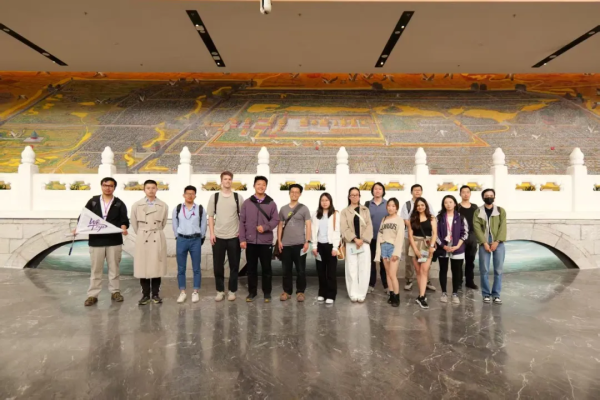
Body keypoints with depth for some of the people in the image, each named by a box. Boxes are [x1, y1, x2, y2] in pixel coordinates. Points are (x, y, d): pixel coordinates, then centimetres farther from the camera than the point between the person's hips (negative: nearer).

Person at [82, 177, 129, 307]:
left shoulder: (119, 204, 5)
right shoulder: (93, 201, 9)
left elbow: (124, 220, -2)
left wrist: (123, 227, -23)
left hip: (114, 241, 0)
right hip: (96, 240, 0)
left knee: (114, 268, 10)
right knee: (96, 269, 6)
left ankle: (115, 291, 21)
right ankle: (92, 295, 13)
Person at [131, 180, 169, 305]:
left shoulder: (163, 206, 1)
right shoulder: (137, 205, 1)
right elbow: (134, 223, 9)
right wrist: (141, 234, 13)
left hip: (158, 239, 0)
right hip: (142, 239, 0)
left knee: (156, 267, 4)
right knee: (142, 268, 2)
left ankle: (155, 294, 15)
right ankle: (145, 295, 14)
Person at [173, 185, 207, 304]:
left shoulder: (200, 209, -1)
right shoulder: (177, 209, 2)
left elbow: (203, 225, 4)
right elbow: (175, 225, 8)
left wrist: (200, 239, 5)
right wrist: (178, 237, 8)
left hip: (196, 240, -1)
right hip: (181, 240, 1)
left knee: (196, 268, 5)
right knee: (181, 268, 7)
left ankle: (195, 292, 16)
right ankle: (182, 292, 19)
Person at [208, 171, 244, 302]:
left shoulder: (238, 197, 3)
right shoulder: (214, 197, 4)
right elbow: (211, 217, 6)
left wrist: (242, 232, -2)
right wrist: (212, 233, -2)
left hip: (234, 237, 0)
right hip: (218, 237, 1)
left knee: (234, 265, 5)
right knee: (218, 265, 6)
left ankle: (232, 291, 18)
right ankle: (220, 291, 19)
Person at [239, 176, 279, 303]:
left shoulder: (271, 203, 4)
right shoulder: (247, 203, 5)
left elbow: (276, 220, 1)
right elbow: (242, 221, 3)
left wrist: (265, 227, -17)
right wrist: (242, 239, -4)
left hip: (266, 242, -1)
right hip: (250, 241, 1)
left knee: (266, 268, 6)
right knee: (251, 268, 10)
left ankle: (267, 293, 18)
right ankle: (252, 292, 22)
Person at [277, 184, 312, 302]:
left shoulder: (304, 208, 1)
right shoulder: (283, 209, 10)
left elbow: (308, 226, -2)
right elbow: (280, 225, 13)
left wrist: (307, 241, -9)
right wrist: (279, 241, 4)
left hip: (299, 244, -3)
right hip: (285, 244, 3)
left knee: (301, 270, 3)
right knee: (286, 270, 9)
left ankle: (300, 292, 15)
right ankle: (287, 291, 20)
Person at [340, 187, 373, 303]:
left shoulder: (365, 210, 12)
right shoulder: (345, 211, 7)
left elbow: (369, 226, 3)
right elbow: (344, 228, -3)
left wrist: (362, 239, -10)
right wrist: (355, 239, -15)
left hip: (364, 243, 1)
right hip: (350, 244, -1)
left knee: (364, 269, -1)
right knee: (352, 269, 0)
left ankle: (361, 294, 7)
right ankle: (353, 294, 8)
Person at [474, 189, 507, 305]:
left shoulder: (501, 211, 7)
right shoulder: (478, 212, 5)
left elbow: (502, 227, -2)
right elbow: (477, 228, -3)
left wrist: (497, 241, -12)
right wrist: (484, 243, -13)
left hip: (498, 243, 1)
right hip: (484, 244, -1)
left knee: (498, 270, 2)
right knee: (484, 270, 0)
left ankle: (496, 294, 12)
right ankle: (486, 294, 10)